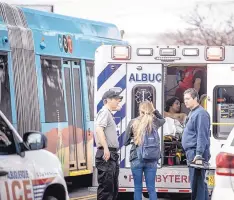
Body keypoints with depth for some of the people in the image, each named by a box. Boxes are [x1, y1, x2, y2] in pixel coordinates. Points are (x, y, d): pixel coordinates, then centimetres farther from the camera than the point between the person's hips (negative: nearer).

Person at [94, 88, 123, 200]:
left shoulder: (109, 113, 23)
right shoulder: (104, 112, -8)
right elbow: (99, 129, -24)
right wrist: (105, 148, -29)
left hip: (112, 155, 11)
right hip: (106, 155, -11)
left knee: (113, 188, 14)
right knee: (106, 186, -12)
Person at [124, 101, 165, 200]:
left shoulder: (133, 122, -3)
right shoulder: (154, 122, 1)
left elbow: (125, 142, 4)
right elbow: (163, 120, 28)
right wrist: (154, 111, 17)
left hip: (136, 158, -1)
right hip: (151, 160, 1)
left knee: (138, 188, 6)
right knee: (151, 188, 5)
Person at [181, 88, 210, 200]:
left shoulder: (200, 113, -13)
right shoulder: (192, 113, 18)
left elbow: (202, 136, -20)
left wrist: (199, 154, -25)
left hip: (196, 153, -10)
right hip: (192, 153, 10)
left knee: (196, 183, -10)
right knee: (200, 183, 14)